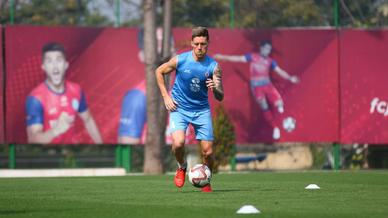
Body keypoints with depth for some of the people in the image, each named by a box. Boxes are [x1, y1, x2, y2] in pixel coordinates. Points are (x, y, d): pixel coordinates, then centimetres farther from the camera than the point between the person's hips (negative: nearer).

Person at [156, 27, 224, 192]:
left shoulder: (213, 66, -10)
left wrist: (215, 89, -34)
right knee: (178, 143, -26)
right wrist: (166, 97, -2)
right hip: (179, 108, -1)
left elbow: (220, 97, -10)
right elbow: (159, 72, 6)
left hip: (202, 110, 1)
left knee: (208, 152, -3)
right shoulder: (180, 60, -12)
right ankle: (181, 167, 7)